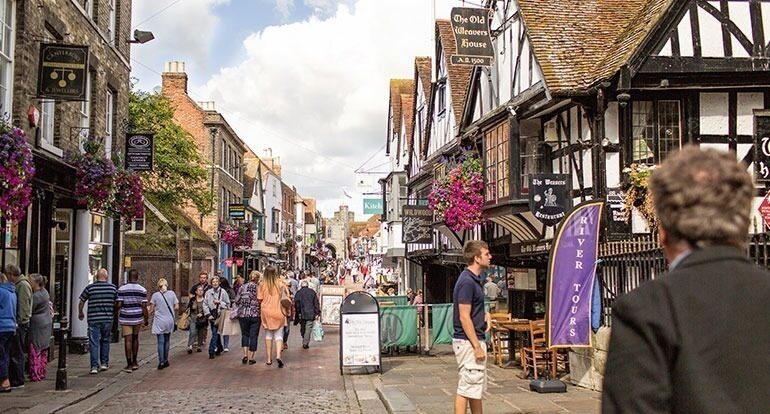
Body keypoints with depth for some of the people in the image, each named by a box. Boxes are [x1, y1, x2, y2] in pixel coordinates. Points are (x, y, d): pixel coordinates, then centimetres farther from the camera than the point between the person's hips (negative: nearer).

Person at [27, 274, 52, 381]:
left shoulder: (36, 296, -18)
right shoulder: (44, 292, 11)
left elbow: (29, 310, -14)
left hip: (38, 325, -9)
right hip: (46, 323, 9)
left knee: (35, 350, -4)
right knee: (43, 350, 13)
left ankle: (35, 375, -4)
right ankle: (43, 373, 18)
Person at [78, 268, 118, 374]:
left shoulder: (90, 288, -3)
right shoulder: (113, 288, 1)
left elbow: (81, 302, 4)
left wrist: (80, 314, 21)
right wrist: (114, 313, 27)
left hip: (93, 319, -2)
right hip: (108, 319, 2)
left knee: (94, 343, 1)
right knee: (105, 341, 17)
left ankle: (94, 366, -3)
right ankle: (104, 363, 21)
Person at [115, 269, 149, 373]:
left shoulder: (122, 289, -5)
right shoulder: (142, 290, -4)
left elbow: (119, 305, -7)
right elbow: (144, 306, -6)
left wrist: (117, 317, 8)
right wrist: (146, 319, 3)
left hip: (125, 318, -2)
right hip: (138, 318, 2)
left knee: (128, 340, -1)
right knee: (135, 338, 17)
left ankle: (129, 364, -4)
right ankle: (135, 362, 23)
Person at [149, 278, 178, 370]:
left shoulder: (155, 295, -5)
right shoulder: (172, 293, 0)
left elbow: (151, 310, -2)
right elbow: (176, 307, 0)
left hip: (159, 321, -2)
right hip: (170, 321, 2)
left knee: (161, 342, -1)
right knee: (167, 341, 14)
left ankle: (161, 362, -7)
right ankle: (166, 360, 20)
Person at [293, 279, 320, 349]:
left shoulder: (298, 293, 1)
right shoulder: (312, 292, 4)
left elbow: (296, 305, -1)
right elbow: (316, 303, 2)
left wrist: (296, 315, 4)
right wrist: (317, 313, 5)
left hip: (302, 314, 0)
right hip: (310, 314, 0)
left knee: (303, 328, 14)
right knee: (309, 328, -1)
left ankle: (304, 343, 21)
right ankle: (306, 343, -9)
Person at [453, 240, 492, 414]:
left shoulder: (475, 279, 12)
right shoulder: (467, 281, -18)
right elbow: (464, 317, -21)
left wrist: (485, 314, 5)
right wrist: (477, 346, -21)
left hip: (476, 340, 10)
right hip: (469, 341, -10)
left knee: (477, 387, 16)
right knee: (467, 387, -7)